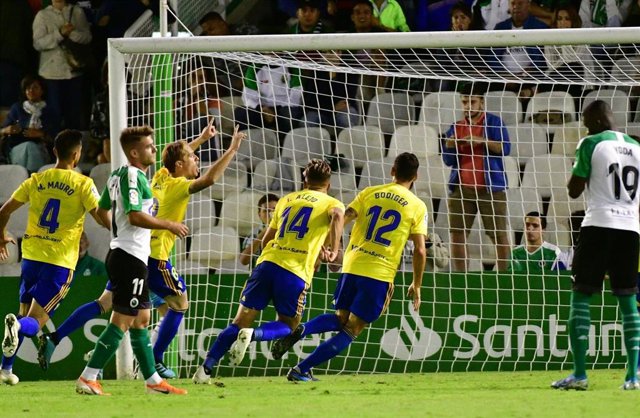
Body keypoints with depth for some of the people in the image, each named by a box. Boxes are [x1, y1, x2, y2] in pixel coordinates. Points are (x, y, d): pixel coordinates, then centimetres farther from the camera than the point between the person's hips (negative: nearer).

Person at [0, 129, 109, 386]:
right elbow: (104, 220, -12)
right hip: (60, 262, -4)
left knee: (26, 314, 21)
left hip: (31, 256, 4)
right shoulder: (83, 184, -6)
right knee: (34, 323, -2)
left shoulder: (36, 180, 6)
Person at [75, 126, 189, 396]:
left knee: (141, 320, 14)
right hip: (131, 258, -11)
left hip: (120, 252, 11)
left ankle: (153, 381, 20)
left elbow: (101, 209, 22)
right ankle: (88, 379, -10)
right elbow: (136, 216, -24)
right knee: (121, 321, -9)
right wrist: (169, 225, -14)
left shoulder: (118, 175, 13)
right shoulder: (133, 176, -16)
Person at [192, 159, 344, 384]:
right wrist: (333, 250, -11)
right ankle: (251, 335, -17)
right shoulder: (332, 203, 11)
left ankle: (206, 368, -6)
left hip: (267, 263, 4)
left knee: (241, 321, 7)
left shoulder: (286, 200, 24)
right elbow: (337, 215, -16)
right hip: (296, 272, -4)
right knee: (287, 326, 14)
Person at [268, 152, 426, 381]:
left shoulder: (369, 193, 9)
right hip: (380, 275, -4)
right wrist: (416, 285, 8)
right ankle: (302, 369, -6)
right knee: (351, 330, 3)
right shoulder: (417, 207, 2)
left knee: (341, 318, 22)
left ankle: (300, 330, -8)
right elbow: (420, 251, -2)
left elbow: (341, 219, -2)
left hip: (351, 266, 4)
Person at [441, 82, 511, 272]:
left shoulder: (493, 122, 4)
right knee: (457, 234, -2)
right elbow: (448, 160, 13)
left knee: (499, 234, -5)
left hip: (490, 187, -4)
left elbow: (505, 148, -7)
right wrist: (449, 147, -8)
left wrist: (482, 141, -18)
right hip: (461, 189, 4)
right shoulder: (456, 127, 15)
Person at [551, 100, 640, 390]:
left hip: (599, 226, -5)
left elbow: (574, 190, -1)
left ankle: (579, 374, -8)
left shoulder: (592, 144, -4)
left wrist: (578, 164, 13)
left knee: (580, 296, 1)